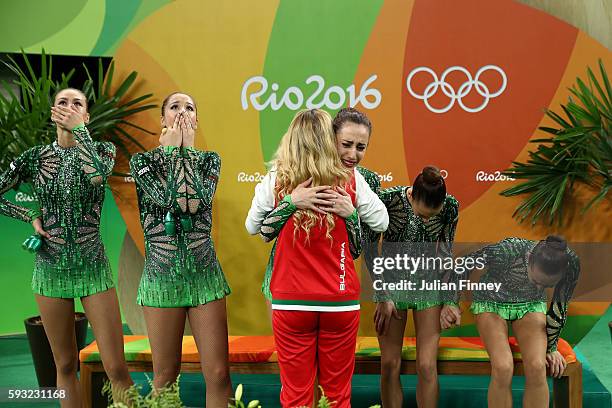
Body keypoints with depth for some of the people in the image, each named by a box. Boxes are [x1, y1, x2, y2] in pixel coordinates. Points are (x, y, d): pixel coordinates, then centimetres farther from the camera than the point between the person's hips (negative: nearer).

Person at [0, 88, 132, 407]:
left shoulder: (102, 149, 0)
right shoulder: (36, 156, 3)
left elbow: (98, 174, -23)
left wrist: (78, 128, -16)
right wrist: (31, 216, -4)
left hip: (93, 267, -1)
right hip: (50, 269, 2)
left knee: (116, 366, -4)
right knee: (65, 365, 10)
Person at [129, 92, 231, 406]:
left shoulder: (209, 160, 6)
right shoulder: (143, 161, 2)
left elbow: (196, 201, -13)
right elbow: (168, 200, -17)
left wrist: (187, 149, -6)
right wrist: (173, 150, -7)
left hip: (205, 274, 1)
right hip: (162, 274, -1)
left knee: (218, 373, -2)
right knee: (166, 374, 8)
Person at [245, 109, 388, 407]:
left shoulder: (275, 180, -6)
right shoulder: (351, 180, -5)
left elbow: (252, 227, 8)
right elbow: (381, 222, 5)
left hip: (290, 301, 0)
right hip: (341, 300, 1)